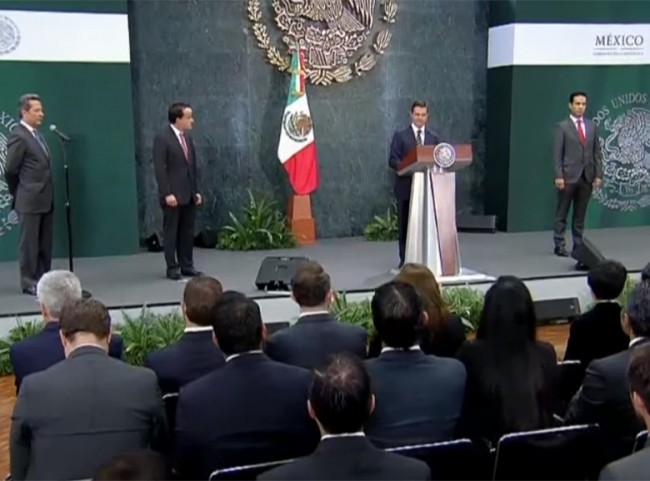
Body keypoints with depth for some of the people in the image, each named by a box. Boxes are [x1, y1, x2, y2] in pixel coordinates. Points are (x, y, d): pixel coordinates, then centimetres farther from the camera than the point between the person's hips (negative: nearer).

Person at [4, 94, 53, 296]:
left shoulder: (37, 134, 15)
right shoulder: (18, 136, -12)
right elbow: (10, 170, -10)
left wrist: (46, 193, 13)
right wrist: (18, 193, 2)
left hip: (45, 199, 8)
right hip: (30, 200, -8)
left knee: (45, 243, 12)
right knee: (29, 242, 1)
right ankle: (29, 282, 9)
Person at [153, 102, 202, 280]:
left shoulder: (187, 137, 14)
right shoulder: (162, 138, -9)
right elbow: (160, 169, -14)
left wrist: (196, 191, 13)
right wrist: (167, 193, -19)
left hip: (189, 194, 7)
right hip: (173, 195, -7)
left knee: (188, 232, 9)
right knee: (171, 232, 0)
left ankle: (187, 266, 17)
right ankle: (172, 268, 7)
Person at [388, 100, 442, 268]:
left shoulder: (434, 137, 12)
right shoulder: (400, 135, 3)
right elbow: (392, 160, -4)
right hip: (406, 186, -2)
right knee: (405, 224, 2)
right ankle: (405, 259, 9)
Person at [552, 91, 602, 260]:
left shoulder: (592, 126, 11)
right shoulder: (562, 127, -3)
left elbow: (597, 152, 10)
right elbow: (557, 154, -7)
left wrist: (598, 174, 3)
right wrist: (559, 176, -15)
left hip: (587, 177, 4)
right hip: (569, 176, -4)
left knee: (580, 214, 9)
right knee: (562, 213, 2)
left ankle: (578, 245, 14)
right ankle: (559, 245, 8)